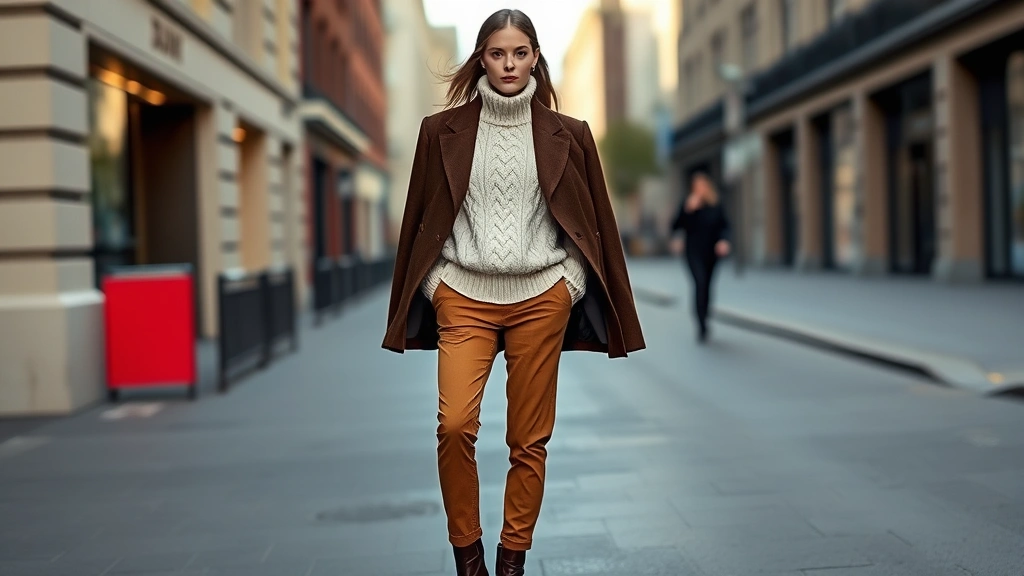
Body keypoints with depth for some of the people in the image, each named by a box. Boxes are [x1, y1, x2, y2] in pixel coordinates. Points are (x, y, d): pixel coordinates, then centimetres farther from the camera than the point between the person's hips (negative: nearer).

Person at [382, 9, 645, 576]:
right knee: (454, 425, -16)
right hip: (464, 297, 0)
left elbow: (592, 221, 9)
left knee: (529, 440, 2)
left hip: (541, 299, 1)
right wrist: (433, 284, 2)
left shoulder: (566, 135, 6)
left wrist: (572, 283, 0)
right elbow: (422, 217, 9)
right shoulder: (444, 130, 5)